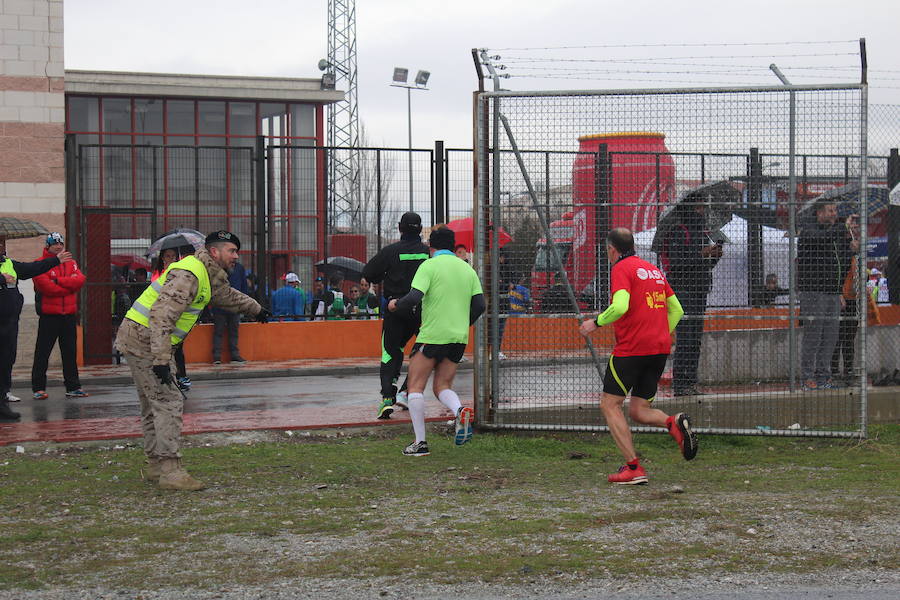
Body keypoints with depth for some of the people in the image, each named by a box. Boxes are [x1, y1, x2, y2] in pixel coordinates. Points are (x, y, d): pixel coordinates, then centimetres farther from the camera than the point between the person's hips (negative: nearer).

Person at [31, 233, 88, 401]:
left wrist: (58, 281, -12)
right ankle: (38, 388, 3)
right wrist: (69, 286, -9)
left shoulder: (71, 263, 13)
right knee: (42, 352, -2)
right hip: (49, 315, -5)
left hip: (69, 314, 5)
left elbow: (80, 280, -4)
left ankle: (73, 387, 14)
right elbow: (46, 287, -16)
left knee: (70, 352, 8)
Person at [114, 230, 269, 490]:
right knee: (168, 402, -13)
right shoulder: (187, 274, -20)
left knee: (153, 404, 15)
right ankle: (170, 471, -15)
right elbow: (162, 316, -30)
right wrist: (162, 359, -35)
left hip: (140, 339, 11)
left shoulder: (210, 277, 13)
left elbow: (228, 295, 37)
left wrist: (256, 309, 53)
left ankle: (156, 466, 23)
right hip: (143, 339, -11)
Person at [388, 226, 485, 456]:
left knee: (415, 387, 4)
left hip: (432, 336, -6)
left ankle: (420, 442, -2)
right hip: (458, 338, 6)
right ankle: (460, 411, -19)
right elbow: (479, 304, 8)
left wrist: (395, 304, 3)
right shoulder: (467, 269, 11)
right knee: (442, 387, 14)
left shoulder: (429, 266, -6)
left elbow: (414, 297, -17)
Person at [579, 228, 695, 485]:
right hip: (660, 348, 7)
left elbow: (620, 306, -22)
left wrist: (596, 323, -7)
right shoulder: (654, 270, 18)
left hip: (631, 348, -7)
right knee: (638, 410, 13)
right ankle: (674, 422, -18)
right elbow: (676, 309, 21)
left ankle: (633, 468, -8)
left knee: (610, 405, 2)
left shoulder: (621, 269, -6)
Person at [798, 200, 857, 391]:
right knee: (813, 334, -8)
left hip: (833, 293, 8)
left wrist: (851, 250, 2)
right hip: (813, 291, -8)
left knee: (830, 335, 7)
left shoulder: (836, 232, 21)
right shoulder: (809, 230, -3)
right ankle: (807, 378, -6)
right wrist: (844, 227, -24)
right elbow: (819, 239, -26)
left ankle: (823, 376, 14)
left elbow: (841, 261, 22)